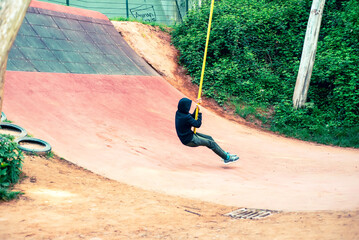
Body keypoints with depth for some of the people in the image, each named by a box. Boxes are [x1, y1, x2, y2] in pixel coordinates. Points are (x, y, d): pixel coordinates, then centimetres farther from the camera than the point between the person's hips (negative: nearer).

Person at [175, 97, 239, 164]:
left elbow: (192, 117, 11)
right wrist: (199, 112, -14)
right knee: (211, 143, -5)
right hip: (190, 140, -10)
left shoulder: (179, 113, -1)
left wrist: (197, 108, 2)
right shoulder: (186, 117, -29)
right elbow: (198, 124, -19)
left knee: (209, 138, 15)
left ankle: (224, 154, 22)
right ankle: (227, 158, 5)